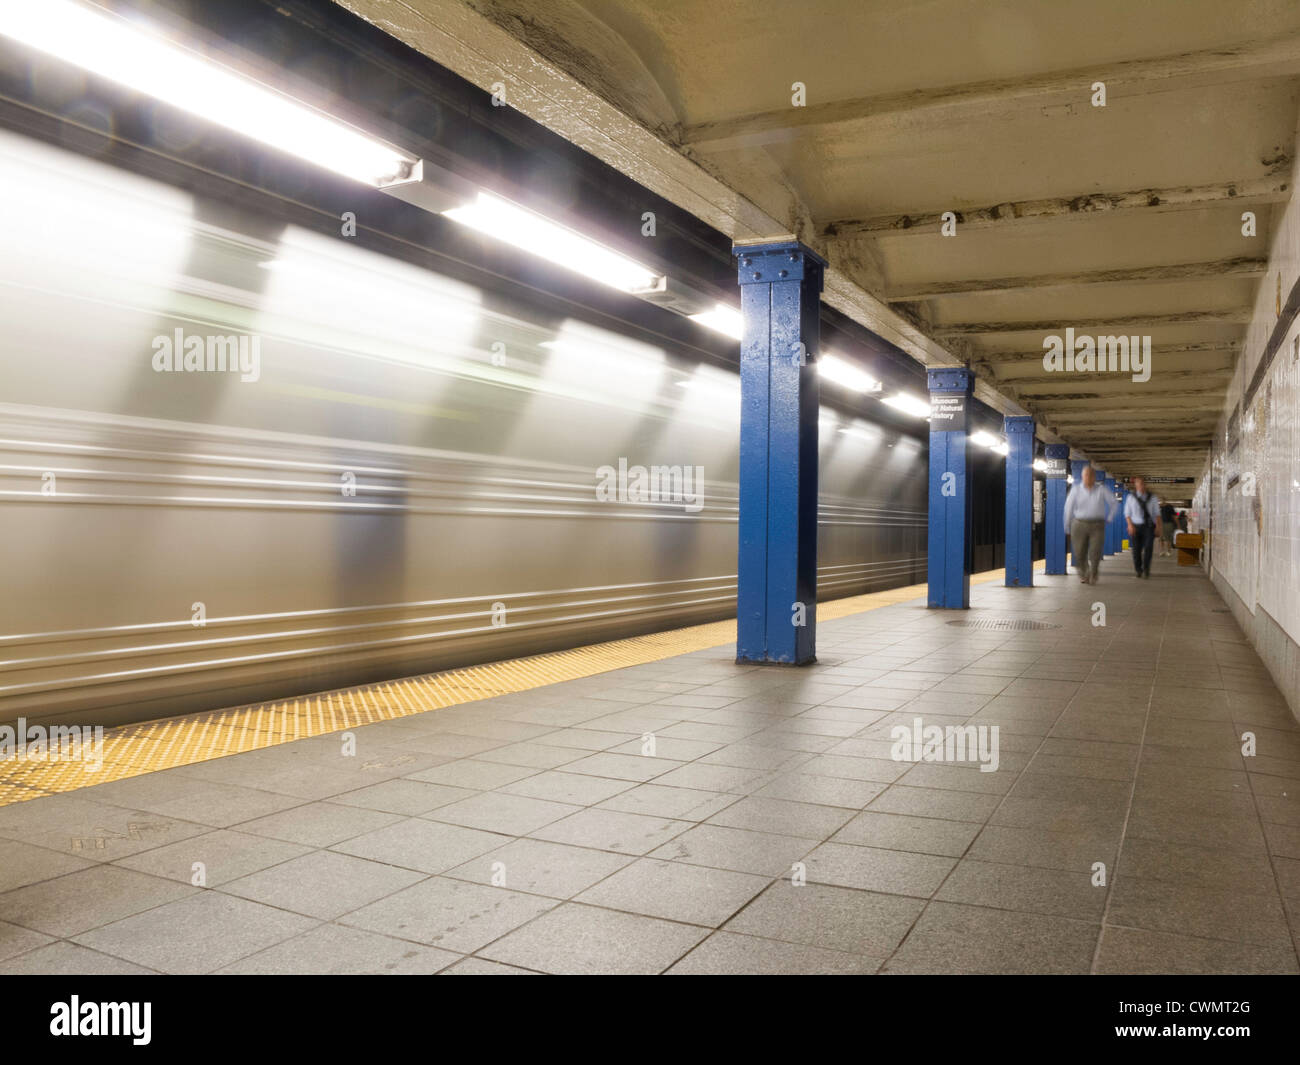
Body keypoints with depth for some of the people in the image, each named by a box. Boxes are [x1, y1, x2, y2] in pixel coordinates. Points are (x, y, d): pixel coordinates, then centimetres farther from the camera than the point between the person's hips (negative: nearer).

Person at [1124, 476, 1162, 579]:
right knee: (1137, 550, -1)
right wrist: (1130, 525, -9)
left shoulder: (1152, 498, 8)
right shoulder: (1131, 497, 6)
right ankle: (1138, 571, 13)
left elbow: (1157, 513, 7)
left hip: (1149, 526, 0)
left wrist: (1158, 526, -5)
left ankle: (1146, 569, -14)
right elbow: (1127, 513, 5)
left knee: (1148, 547, -18)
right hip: (1135, 527, 0)